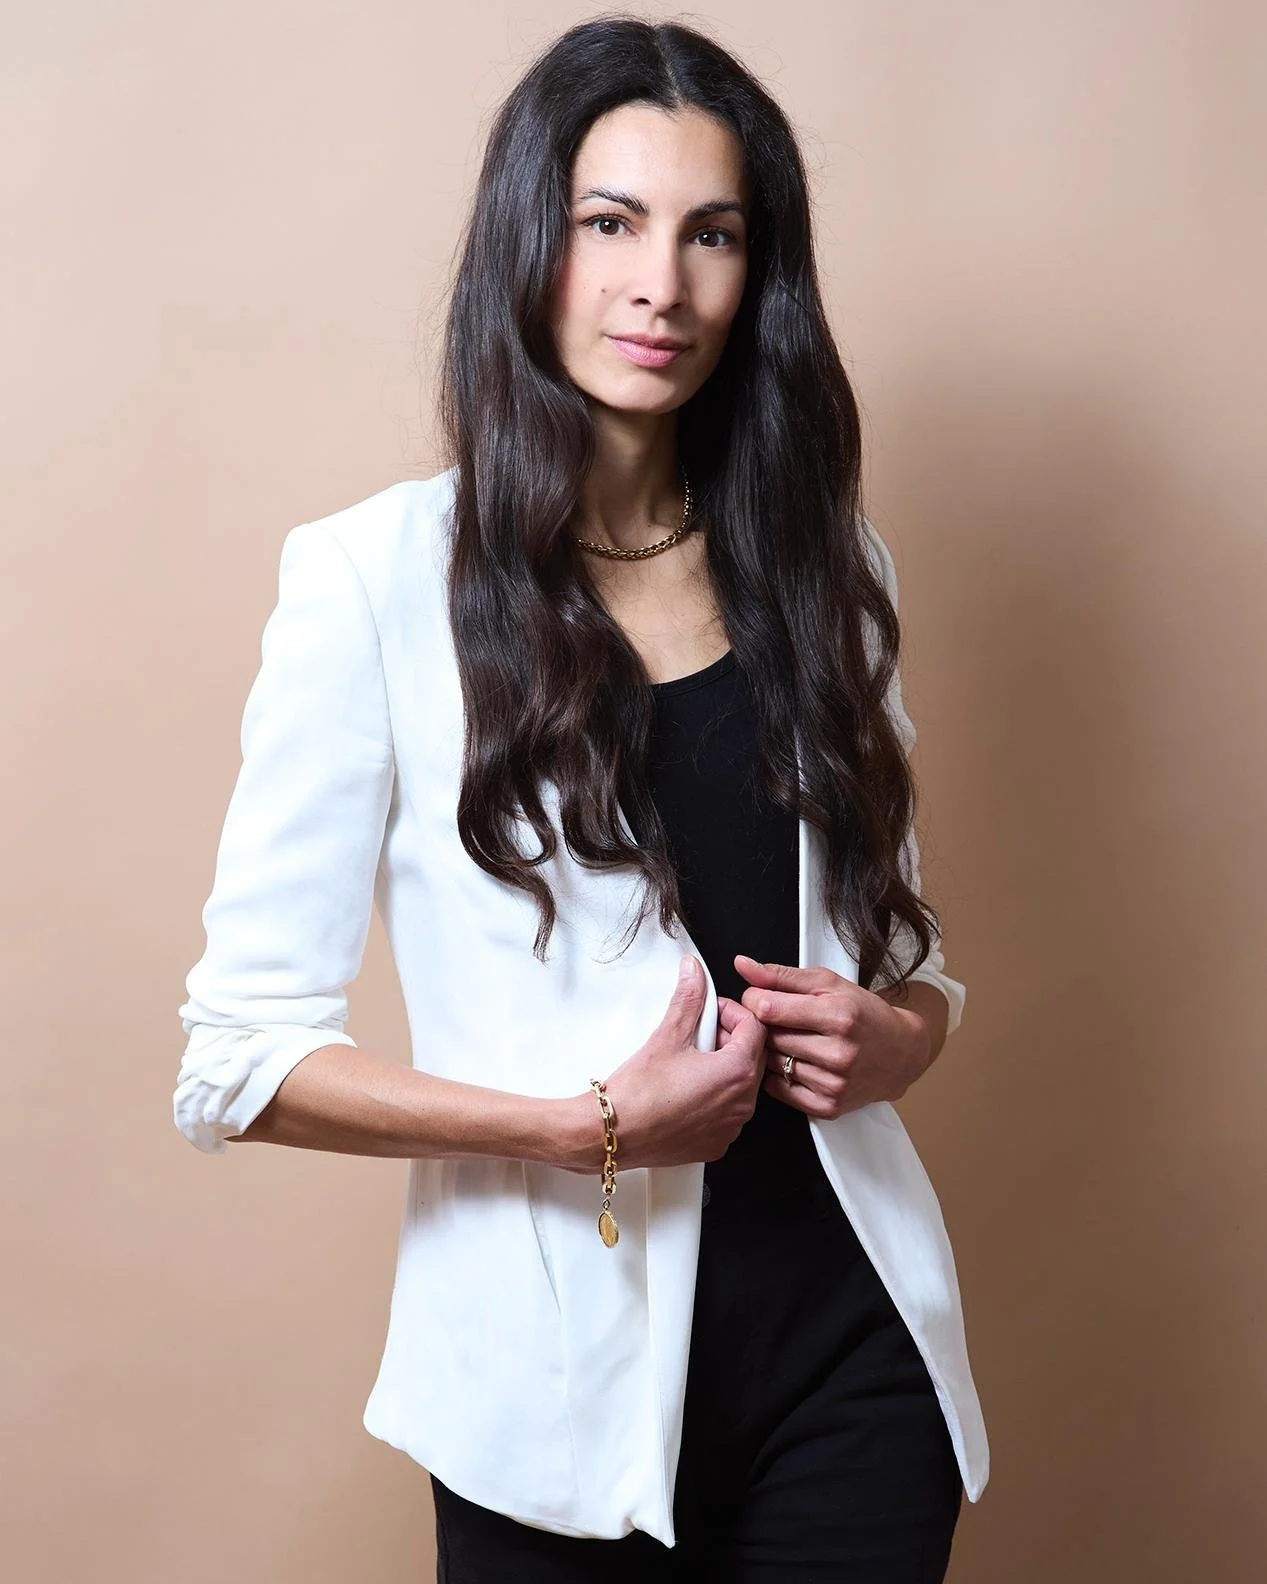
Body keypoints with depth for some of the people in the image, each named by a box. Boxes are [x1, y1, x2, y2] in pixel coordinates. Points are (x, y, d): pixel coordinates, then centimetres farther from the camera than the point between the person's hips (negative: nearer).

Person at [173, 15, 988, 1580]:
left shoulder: (823, 567, 6)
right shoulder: (378, 577, -9)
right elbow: (237, 1060, -10)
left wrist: (892, 1032, -7)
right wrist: (595, 1126, -18)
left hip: (851, 1331, 4)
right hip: (566, 1376, -3)